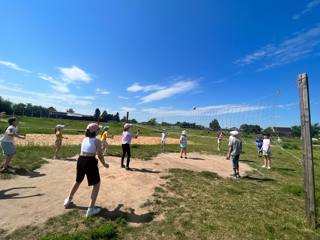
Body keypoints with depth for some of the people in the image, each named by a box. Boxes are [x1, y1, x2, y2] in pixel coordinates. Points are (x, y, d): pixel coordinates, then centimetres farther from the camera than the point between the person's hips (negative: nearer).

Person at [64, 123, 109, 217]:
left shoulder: (85, 139, 10)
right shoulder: (97, 141, -8)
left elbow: (86, 151, 16)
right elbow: (100, 155, -8)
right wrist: (104, 164, 8)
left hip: (81, 160, 7)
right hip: (90, 162, -7)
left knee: (78, 181, 31)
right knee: (96, 184, 10)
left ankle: (68, 200, 50)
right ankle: (91, 209, 11)